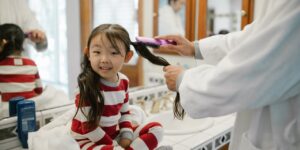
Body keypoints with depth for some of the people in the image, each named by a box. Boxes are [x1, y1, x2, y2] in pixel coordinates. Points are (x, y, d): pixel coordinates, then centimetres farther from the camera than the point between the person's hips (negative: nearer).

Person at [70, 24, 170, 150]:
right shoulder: (88, 86, -22)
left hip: (114, 134, 7)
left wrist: (126, 137, -5)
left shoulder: (123, 81, -2)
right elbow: (88, 127, -21)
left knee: (156, 129, 3)